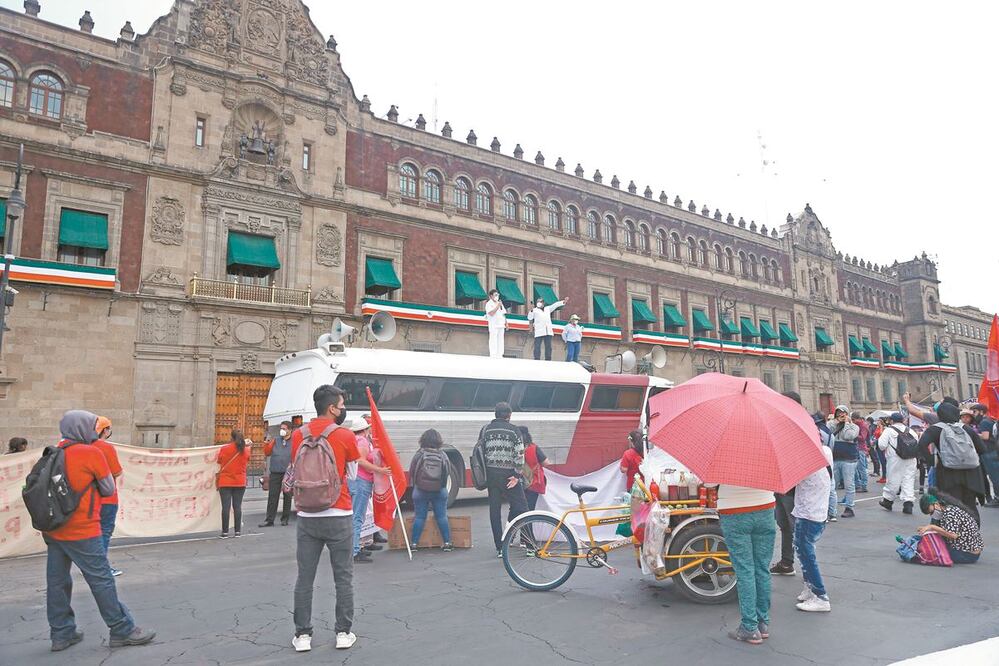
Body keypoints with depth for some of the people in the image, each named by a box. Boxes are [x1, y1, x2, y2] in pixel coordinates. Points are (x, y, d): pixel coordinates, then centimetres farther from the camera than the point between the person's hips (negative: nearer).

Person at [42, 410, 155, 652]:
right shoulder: (92, 453, -11)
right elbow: (109, 489, -4)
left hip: (53, 530, 7)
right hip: (81, 532, -7)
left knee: (57, 582, 12)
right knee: (102, 581, 0)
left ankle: (61, 634, 22)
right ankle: (122, 631, 6)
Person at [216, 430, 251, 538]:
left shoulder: (224, 449, -9)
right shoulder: (245, 450, -1)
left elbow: (219, 461, 4)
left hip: (225, 482, -2)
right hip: (240, 482, 2)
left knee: (226, 506, 0)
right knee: (237, 506, 6)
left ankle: (225, 532, 1)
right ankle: (238, 531, 8)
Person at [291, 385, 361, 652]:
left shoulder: (298, 435, 3)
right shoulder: (346, 436, -8)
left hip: (307, 516, 3)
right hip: (339, 517, -3)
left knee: (304, 578, 10)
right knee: (343, 578, 8)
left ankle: (302, 635, 16)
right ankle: (344, 633, 15)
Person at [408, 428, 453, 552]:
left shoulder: (419, 454, -9)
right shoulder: (443, 455, -4)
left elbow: (411, 472, -4)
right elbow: (448, 472, 0)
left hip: (420, 491, -1)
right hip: (440, 491, 1)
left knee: (419, 517, 6)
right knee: (442, 516, 7)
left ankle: (414, 543, 8)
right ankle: (447, 543, 8)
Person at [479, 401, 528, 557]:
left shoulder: (485, 429, 10)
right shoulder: (513, 430, -1)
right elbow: (519, 454, -9)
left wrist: (484, 474, 15)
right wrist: (517, 475, -7)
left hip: (490, 473, 4)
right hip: (508, 474, -4)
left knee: (494, 510, 9)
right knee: (519, 506, 7)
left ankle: (500, 548, 11)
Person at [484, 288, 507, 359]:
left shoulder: (500, 303, 20)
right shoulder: (489, 304, -3)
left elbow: (503, 314, 21)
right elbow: (491, 313, -18)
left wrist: (506, 323, 13)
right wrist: (497, 306, -15)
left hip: (501, 325, 7)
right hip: (493, 325, -7)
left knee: (500, 340, 5)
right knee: (493, 340, -9)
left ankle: (499, 355, 7)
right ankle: (493, 355, -10)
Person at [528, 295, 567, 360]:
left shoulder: (548, 308, 22)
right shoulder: (535, 310, 8)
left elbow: (555, 305, 22)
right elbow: (529, 318, 0)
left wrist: (563, 302, 15)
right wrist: (531, 311, -15)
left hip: (548, 331, 5)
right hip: (539, 332, -5)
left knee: (548, 347, 5)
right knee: (537, 347, -7)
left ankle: (548, 360, 8)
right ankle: (537, 360, -7)